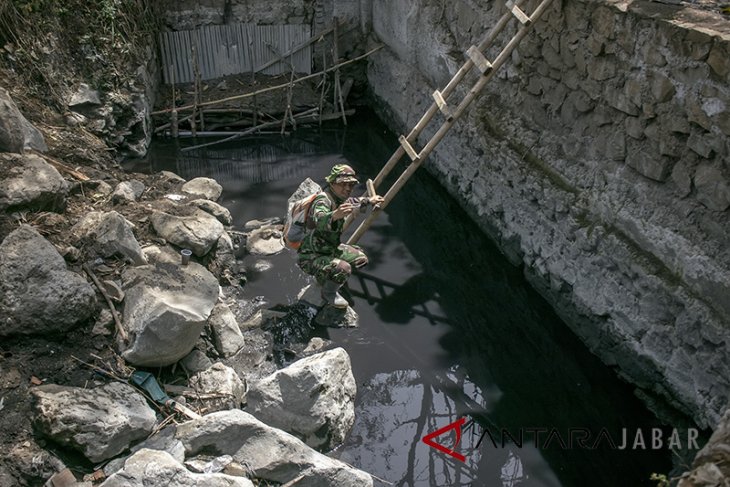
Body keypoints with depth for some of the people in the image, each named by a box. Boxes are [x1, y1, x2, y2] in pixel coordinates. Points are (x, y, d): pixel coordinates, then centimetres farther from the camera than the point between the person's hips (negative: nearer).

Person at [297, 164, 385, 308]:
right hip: (311, 256, -9)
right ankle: (328, 293, -1)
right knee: (343, 268, -32)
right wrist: (334, 216, -70)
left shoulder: (340, 199, 0)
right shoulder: (323, 200, -28)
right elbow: (320, 221, -52)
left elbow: (351, 202, 27)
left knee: (360, 258, 16)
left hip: (329, 249, 9)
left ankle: (325, 277, 22)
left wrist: (368, 201, 30)